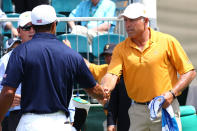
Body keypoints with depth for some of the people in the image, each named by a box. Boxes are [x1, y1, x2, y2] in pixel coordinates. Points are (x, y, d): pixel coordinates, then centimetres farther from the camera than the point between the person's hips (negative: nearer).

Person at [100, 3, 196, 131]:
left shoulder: (167, 41, -2)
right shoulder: (121, 48, 5)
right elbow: (112, 74, -9)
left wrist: (172, 93, -13)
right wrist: (104, 89, -31)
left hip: (166, 108, -2)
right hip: (137, 111, 3)